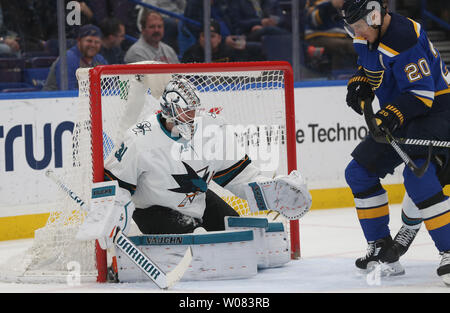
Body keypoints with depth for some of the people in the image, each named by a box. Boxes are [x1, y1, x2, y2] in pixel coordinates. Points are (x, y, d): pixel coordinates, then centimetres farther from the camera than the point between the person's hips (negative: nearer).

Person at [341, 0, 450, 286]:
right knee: (359, 171, 7)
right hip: (400, 117, 10)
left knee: (418, 179, -29)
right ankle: (383, 248, 15)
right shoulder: (369, 37, 1)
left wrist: (393, 113, -42)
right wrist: (360, 83, 3)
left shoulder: (404, 39, -28)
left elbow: (422, 93, -30)